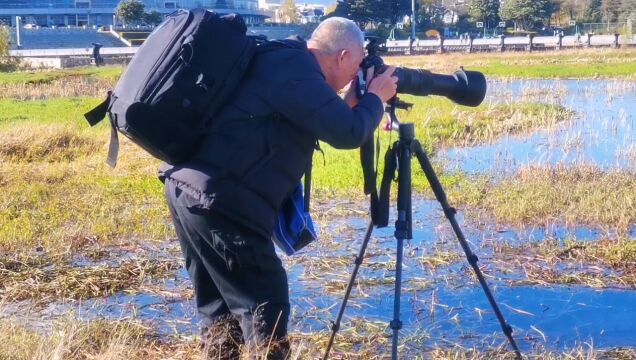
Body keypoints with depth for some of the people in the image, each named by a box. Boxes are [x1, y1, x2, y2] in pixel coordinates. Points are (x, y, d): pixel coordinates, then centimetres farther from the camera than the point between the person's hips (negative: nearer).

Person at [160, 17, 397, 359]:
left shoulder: (281, 62, 18)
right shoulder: (292, 65, -11)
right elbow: (347, 132, -13)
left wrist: (350, 102, 21)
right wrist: (375, 97, 4)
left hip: (191, 189, 10)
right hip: (219, 201, -10)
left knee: (220, 305, 19)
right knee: (264, 307, -1)